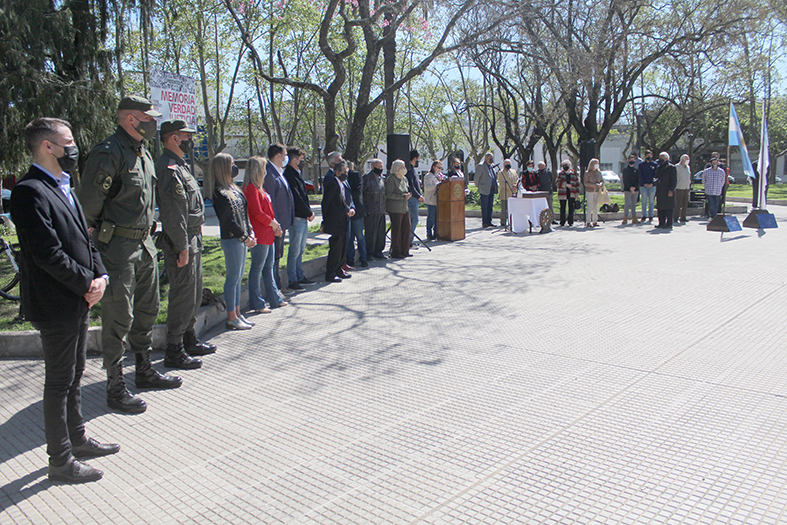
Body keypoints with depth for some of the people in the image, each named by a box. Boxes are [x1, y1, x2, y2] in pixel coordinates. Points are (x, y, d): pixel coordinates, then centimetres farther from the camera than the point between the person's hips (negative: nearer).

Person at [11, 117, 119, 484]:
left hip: (79, 302, 9)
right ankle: (60, 462, 16)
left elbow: (84, 239, 15)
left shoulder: (63, 188, 15)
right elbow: (47, 253, -23)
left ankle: (77, 440, 36)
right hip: (56, 306, -9)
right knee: (59, 382, 2)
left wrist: (100, 275, 0)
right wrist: (88, 283, -15)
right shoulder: (29, 192, -17)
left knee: (74, 377, 20)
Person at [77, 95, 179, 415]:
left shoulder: (144, 154, 14)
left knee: (147, 311, 16)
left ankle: (144, 371, 32)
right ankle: (115, 387, 9)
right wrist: (100, 234, -6)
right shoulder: (108, 154, -16)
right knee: (119, 318, -2)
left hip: (144, 243, 9)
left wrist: (145, 232, 18)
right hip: (118, 246, -9)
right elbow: (88, 202, -18)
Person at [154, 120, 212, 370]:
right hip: (181, 243, -11)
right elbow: (173, 214, -22)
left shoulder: (179, 166, 18)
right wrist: (182, 247, -23)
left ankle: (190, 341, 30)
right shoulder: (169, 168, -16)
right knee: (183, 297, -4)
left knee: (194, 294, 18)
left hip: (192, 240, 11)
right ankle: (174, 351, 5)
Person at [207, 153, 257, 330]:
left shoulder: (233, 188, 15)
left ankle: (237, 314, 21)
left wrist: (251, 233, 6)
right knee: (233, 278, -3)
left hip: (242, 238, 9)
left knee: (238, 277, 13)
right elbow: (228, 219, -16)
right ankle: (231, 318, 4)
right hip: (231, 239, -9)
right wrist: (245, 237, -14)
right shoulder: (220, 192, -12)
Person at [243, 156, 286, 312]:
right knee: (257, 269, -4)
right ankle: (257, 304, 2)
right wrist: (273, 224, -9)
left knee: (268, 267, 16)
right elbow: (257, 213, -19)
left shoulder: (259, 188, 18)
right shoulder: (251, 188, -13)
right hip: (259, 235, -10)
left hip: (268, 235, 10)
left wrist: (275, 224, 7)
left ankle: (275, 300, 24)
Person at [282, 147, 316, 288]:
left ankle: (300, 277, 23)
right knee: (295, 251, -4)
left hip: (303, 218, 10)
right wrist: (309, 213, -10)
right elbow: (296, 198, -18)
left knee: (300, 250, 15)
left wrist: (309, 211, 6)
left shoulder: (297, 174, 17)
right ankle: (292, 281, 2)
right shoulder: (289, 175, -14)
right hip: (297, 218, -10)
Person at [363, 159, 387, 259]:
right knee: (370, 232, -2)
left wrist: (384, 207, 15)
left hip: (381, 210, 6)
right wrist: (363, 209, -12)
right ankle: (369, 253, 7)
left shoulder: (382, 178, 15)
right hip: (370, 212, -6)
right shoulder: (367, 178, -5)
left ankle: (378, 251, 18)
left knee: (381, 232, 7)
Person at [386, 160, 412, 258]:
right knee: (396, 230, -4)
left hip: (404, 208, 8)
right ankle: (395, 252, 5)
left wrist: (408, 194, 4)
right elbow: (389, 194, -17)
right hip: (395, 209, -8)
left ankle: (404, 251, 18)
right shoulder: (391, 179, -9)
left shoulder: (404, 179, 17)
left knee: (406, 228, 7)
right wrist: (403, 196, -19)